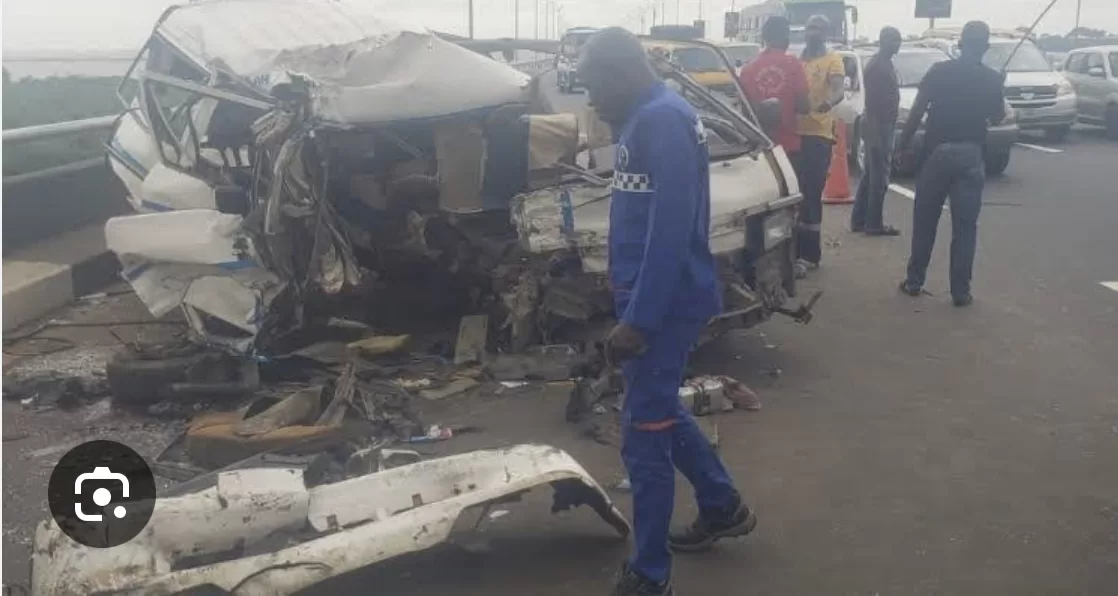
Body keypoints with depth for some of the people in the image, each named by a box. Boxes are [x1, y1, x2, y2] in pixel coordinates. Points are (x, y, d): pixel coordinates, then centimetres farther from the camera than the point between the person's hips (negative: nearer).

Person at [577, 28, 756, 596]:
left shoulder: (664, 121, -19)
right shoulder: (645, 119, 12)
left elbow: (673, 228, -25)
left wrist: (638, 318, -26)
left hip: (665, 303, -10)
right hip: (652, 297, 10)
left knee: (643, 433, -2)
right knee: (659, 410, 22)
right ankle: (723, 507, 42)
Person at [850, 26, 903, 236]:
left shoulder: (884, 64, 16)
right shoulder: (878, 66, -16)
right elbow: (875, 100, -21)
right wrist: (881, 131, -24)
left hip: (880, 126, 10)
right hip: (878, 127, -10)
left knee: (870, 175, 13)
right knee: (879, 177, -7)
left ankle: (859, 220, 18)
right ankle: (874, 224, -3)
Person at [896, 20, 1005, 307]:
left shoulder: (939, 71, -1)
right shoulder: (992, 79, 1)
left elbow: (917, 111, -5)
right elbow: (997, 117, 13)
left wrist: (904, 143, 4)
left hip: (937, 152, 0)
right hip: (970, 155, 0)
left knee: (924, 221, 11)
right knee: (965, 226, 3)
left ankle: (914, 281, 16)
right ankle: (960, 291, 4)